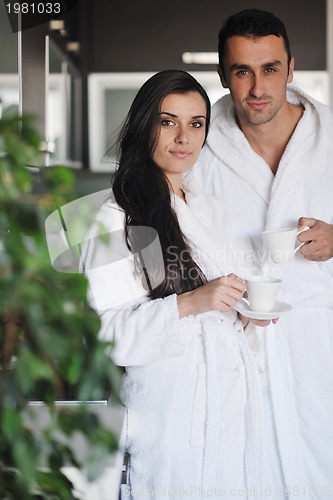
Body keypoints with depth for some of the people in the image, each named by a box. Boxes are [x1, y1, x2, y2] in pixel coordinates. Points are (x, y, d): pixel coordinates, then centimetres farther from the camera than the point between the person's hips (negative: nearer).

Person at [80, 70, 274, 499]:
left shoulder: (208, 210, 14)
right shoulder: (116, 221, -11)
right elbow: (103, 331, -18)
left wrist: (244, 313, 4)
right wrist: (188, 304, -25)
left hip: (231, 402, 7)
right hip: (167, 411, -7)